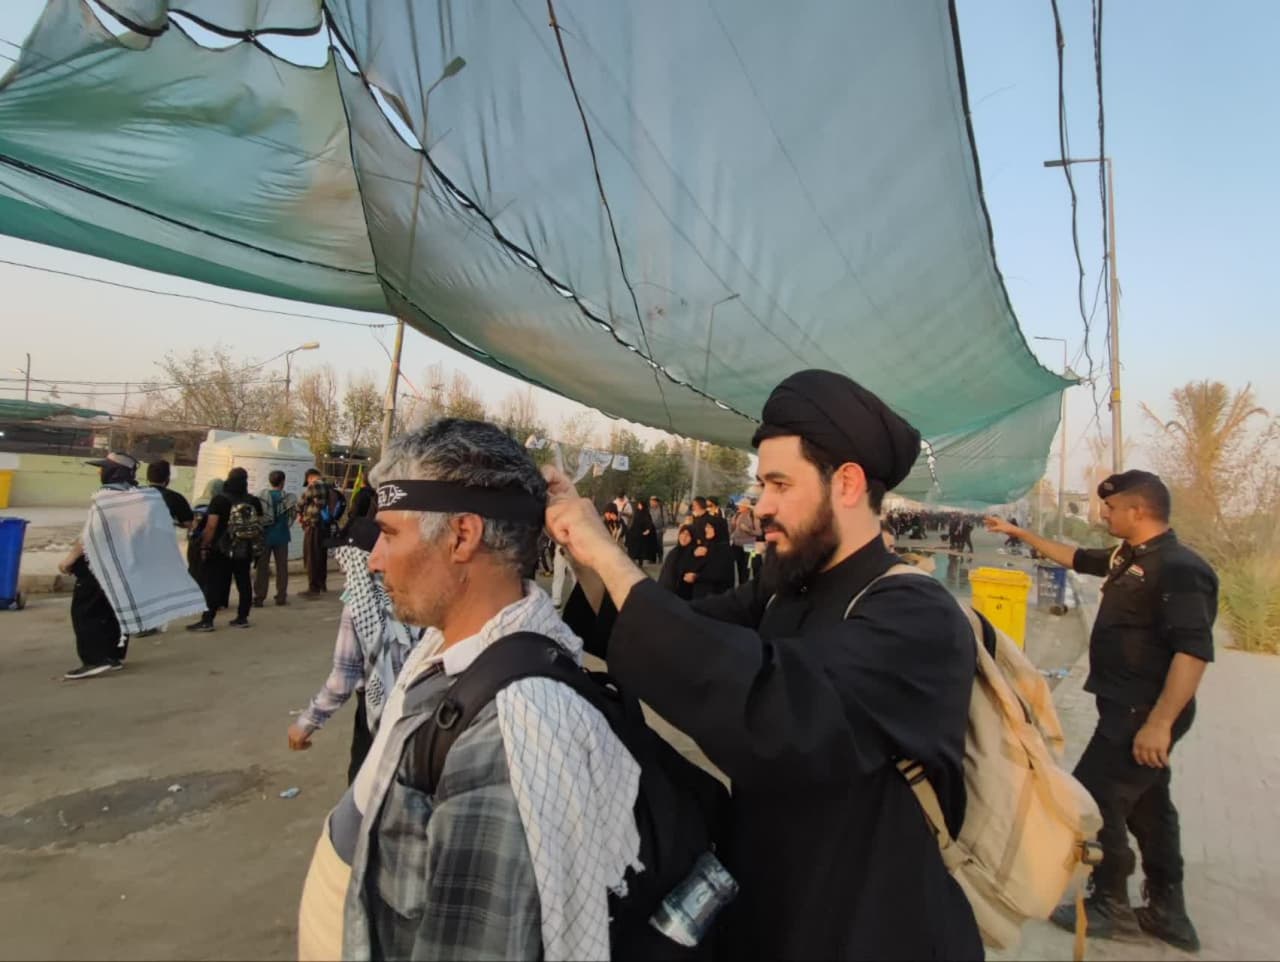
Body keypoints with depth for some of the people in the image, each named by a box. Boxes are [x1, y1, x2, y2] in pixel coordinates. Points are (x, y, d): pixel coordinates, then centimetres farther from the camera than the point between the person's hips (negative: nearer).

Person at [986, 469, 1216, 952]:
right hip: (1128, 708, 10)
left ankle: (1111, 907, 16)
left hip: (1143, 713, -10)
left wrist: (1160, 723, -29)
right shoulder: (1129, 558, 7)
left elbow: (1194, 651, -27)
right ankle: (1168, 913, 31)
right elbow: (1074, 557, 25)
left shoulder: (1179, 568, -21)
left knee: (1091, 799, -1)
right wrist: (1020, 533, 26)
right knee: (1146, 806, 18)